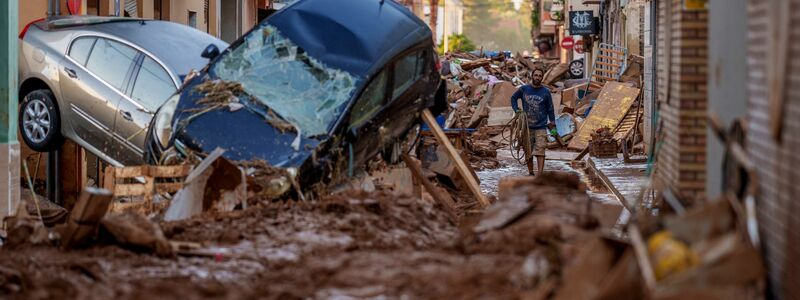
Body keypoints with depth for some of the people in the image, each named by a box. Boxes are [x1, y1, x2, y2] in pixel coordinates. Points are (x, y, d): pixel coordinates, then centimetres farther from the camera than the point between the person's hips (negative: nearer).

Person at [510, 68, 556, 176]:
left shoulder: (546, 92, 0)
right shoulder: (524, 89, 2)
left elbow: (550, 109, 7)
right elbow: (513, 98, 17)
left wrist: (552, 123, 5)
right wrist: (516, 110, 2)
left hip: (541, 127, -2)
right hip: (527, 127, 2)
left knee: (540, 152, -11)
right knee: (528, 152, 9)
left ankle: (540, 175, -16)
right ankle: (530, 173, 22)